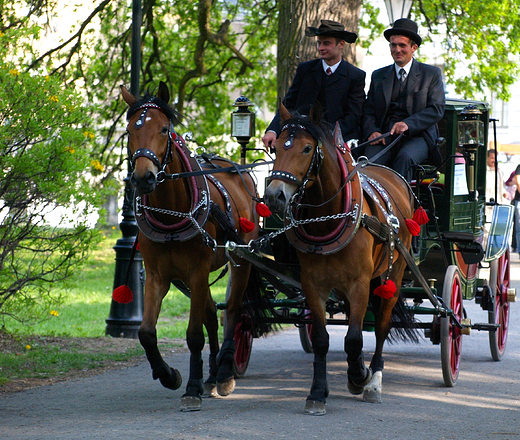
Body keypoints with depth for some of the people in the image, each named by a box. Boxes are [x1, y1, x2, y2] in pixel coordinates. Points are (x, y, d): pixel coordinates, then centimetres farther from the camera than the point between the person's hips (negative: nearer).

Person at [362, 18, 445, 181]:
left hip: (417, 137, -2)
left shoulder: (432, 74, 11)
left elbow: (437, 109, -1)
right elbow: (368, 111, 16)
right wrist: (372, 131, -7)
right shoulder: (378, 76, 21)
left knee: (405, 157, -36)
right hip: (384, 136, 2)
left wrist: (408, 124, -17)